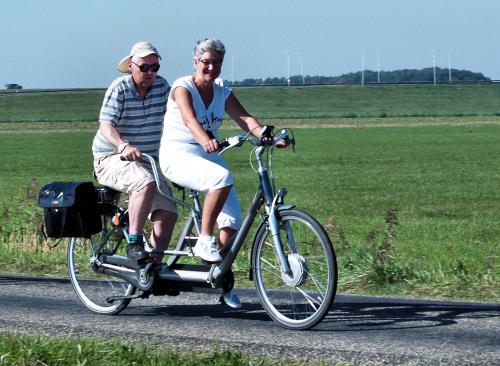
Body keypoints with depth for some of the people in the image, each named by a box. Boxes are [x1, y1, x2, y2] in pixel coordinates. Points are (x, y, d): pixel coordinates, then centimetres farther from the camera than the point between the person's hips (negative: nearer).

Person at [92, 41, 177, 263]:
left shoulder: (161, 87, 3)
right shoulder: (119, 89, -13)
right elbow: (106, 125, -23)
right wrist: (123, 146, -42)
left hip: (148, 161, 6)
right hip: (112, 159, -6)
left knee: (167, 213, -9)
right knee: (146, 183, -36)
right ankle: (133, 244, -32)